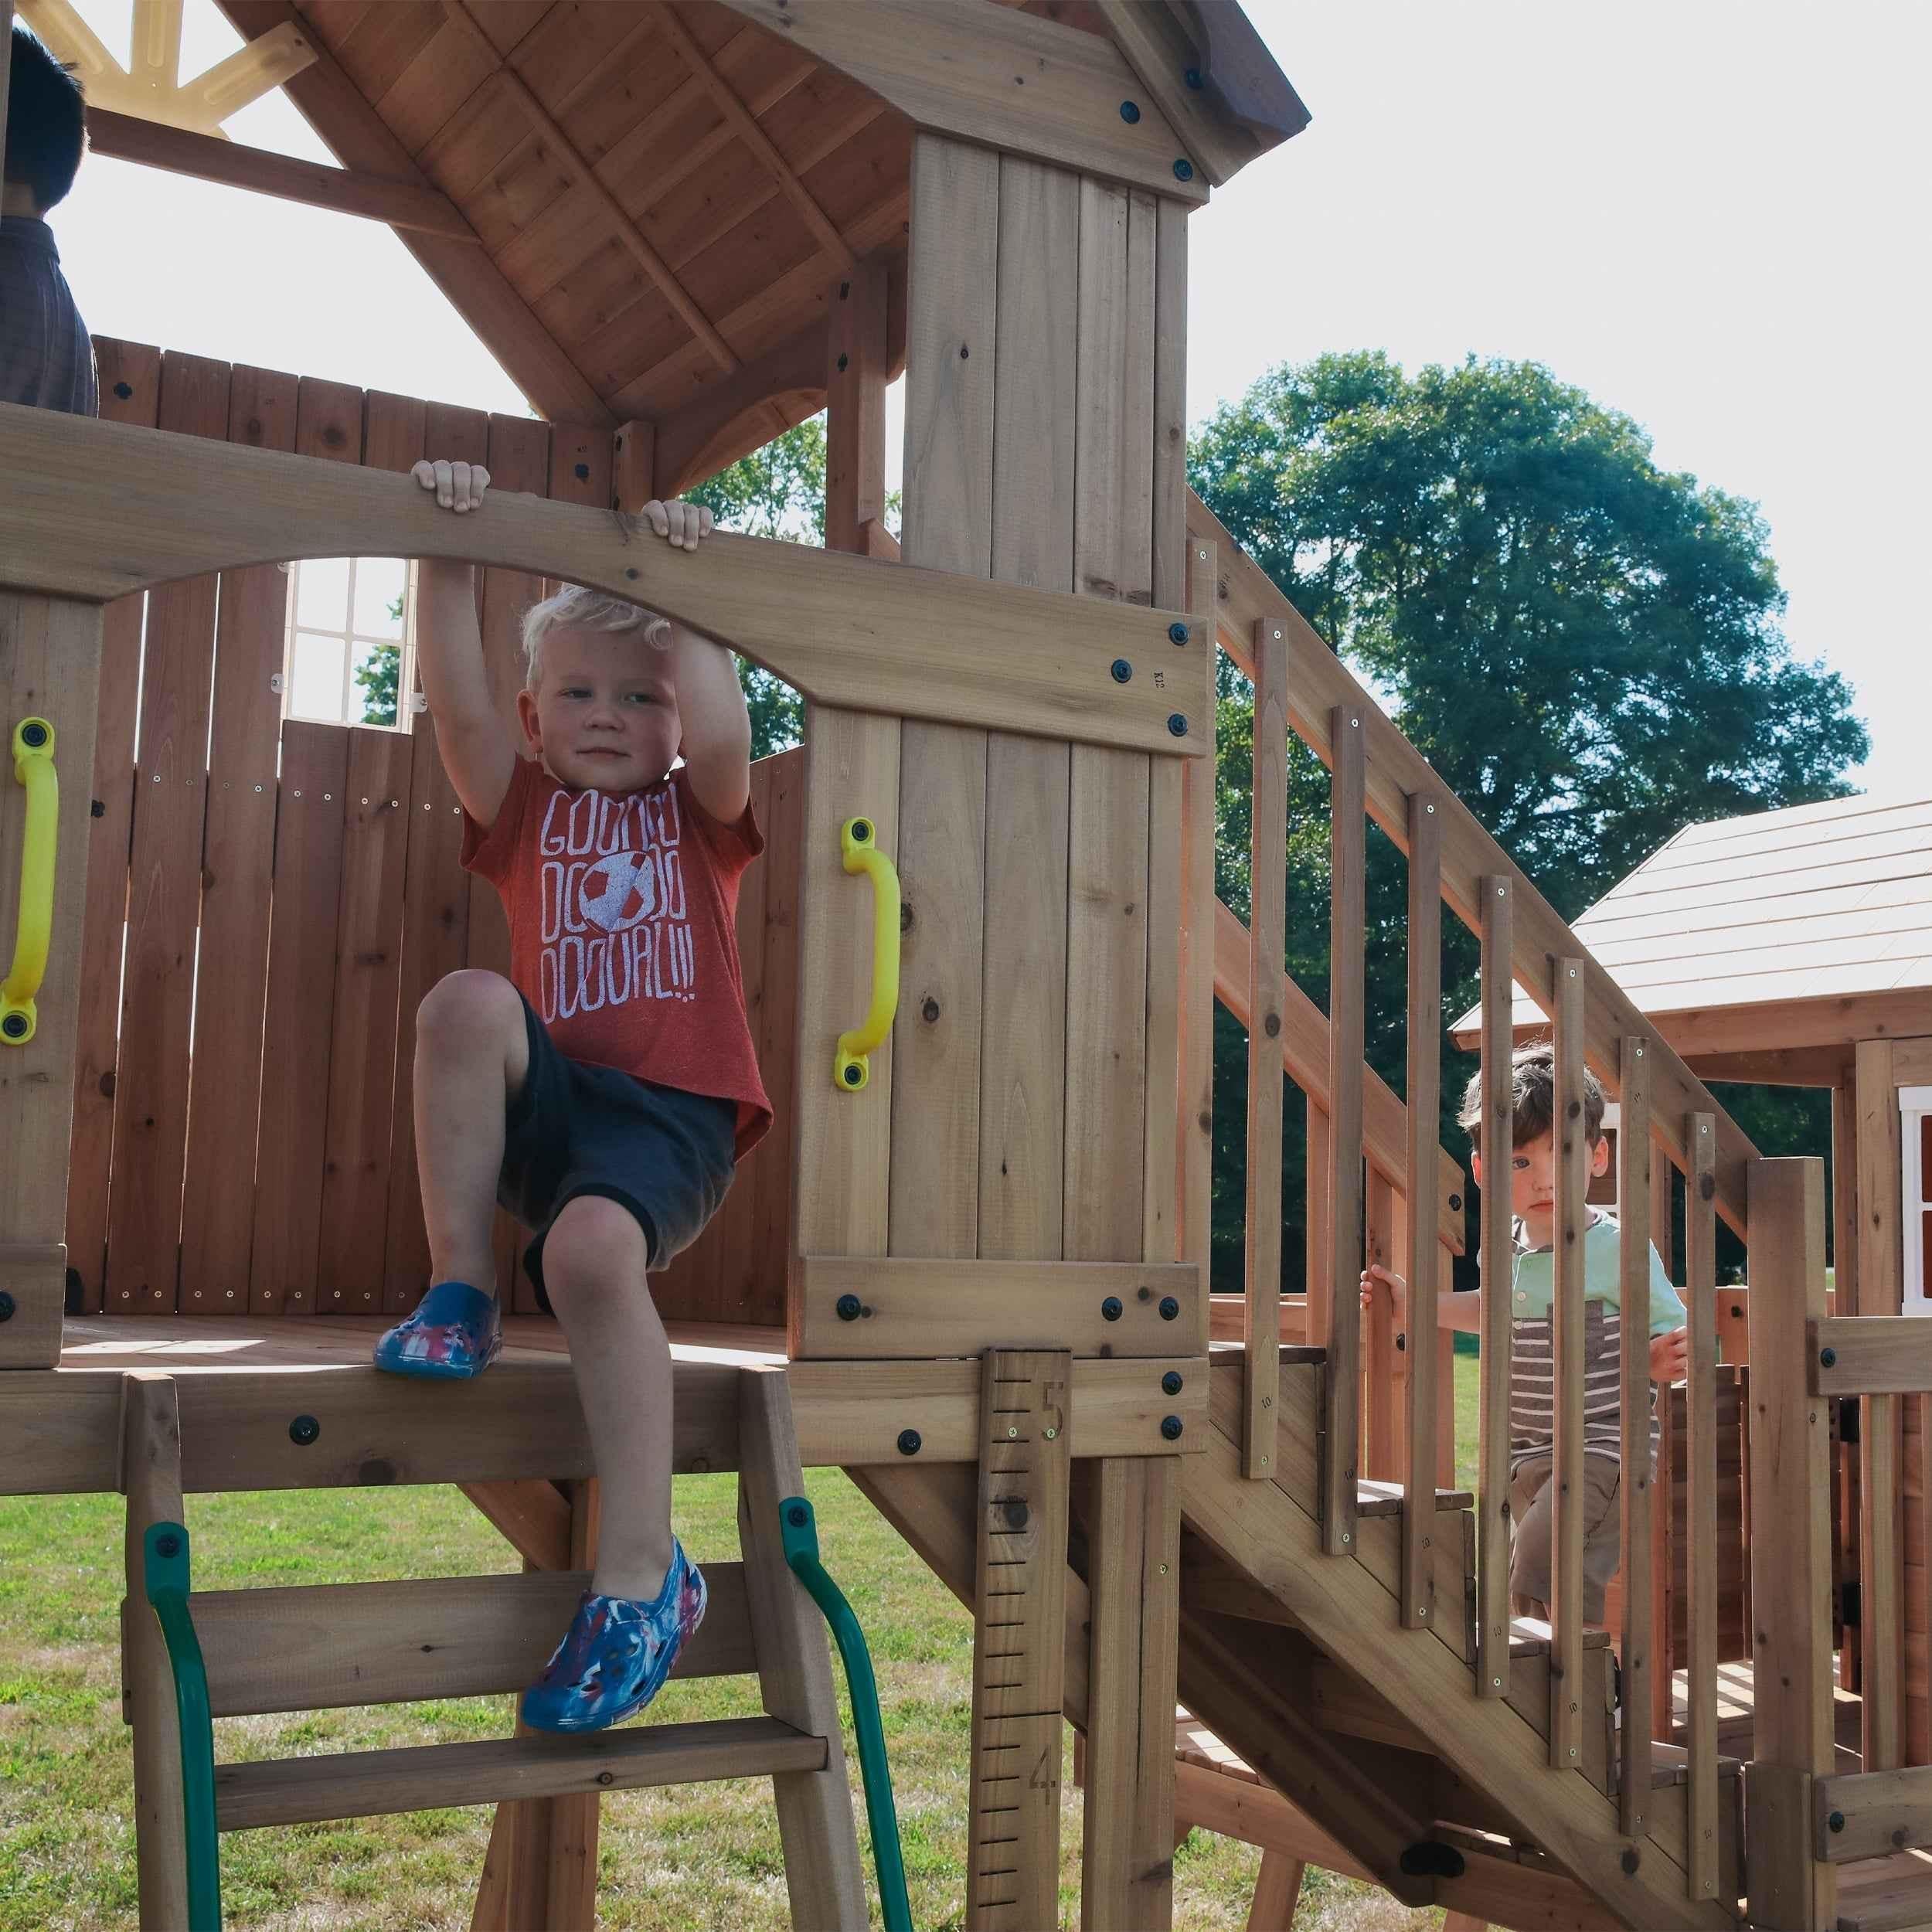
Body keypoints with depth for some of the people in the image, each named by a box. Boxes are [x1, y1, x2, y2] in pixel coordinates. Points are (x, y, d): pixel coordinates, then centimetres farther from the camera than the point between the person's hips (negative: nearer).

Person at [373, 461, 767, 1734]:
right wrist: (448, 562, -10)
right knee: (469, 1001, -30)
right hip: (548, 1100, 3)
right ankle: (460, 1295, -18)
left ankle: (644, 1573, -27)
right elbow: (458, 706, 0)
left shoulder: (699, 816, 16)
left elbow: (724, 735, -9)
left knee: (593, 1246, -35)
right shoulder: (525, 814, 19)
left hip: (673, 1111, -2)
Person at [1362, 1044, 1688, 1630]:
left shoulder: (1617, 1248, -15)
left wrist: (1662, 1358, -31)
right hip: (1527, 1452, 8)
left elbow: (1666, 1330, -9)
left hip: (1600, 1445, -7)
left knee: (1540, 1567, -27)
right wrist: (1416, 1305, 20)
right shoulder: (1507, 1248, 4)